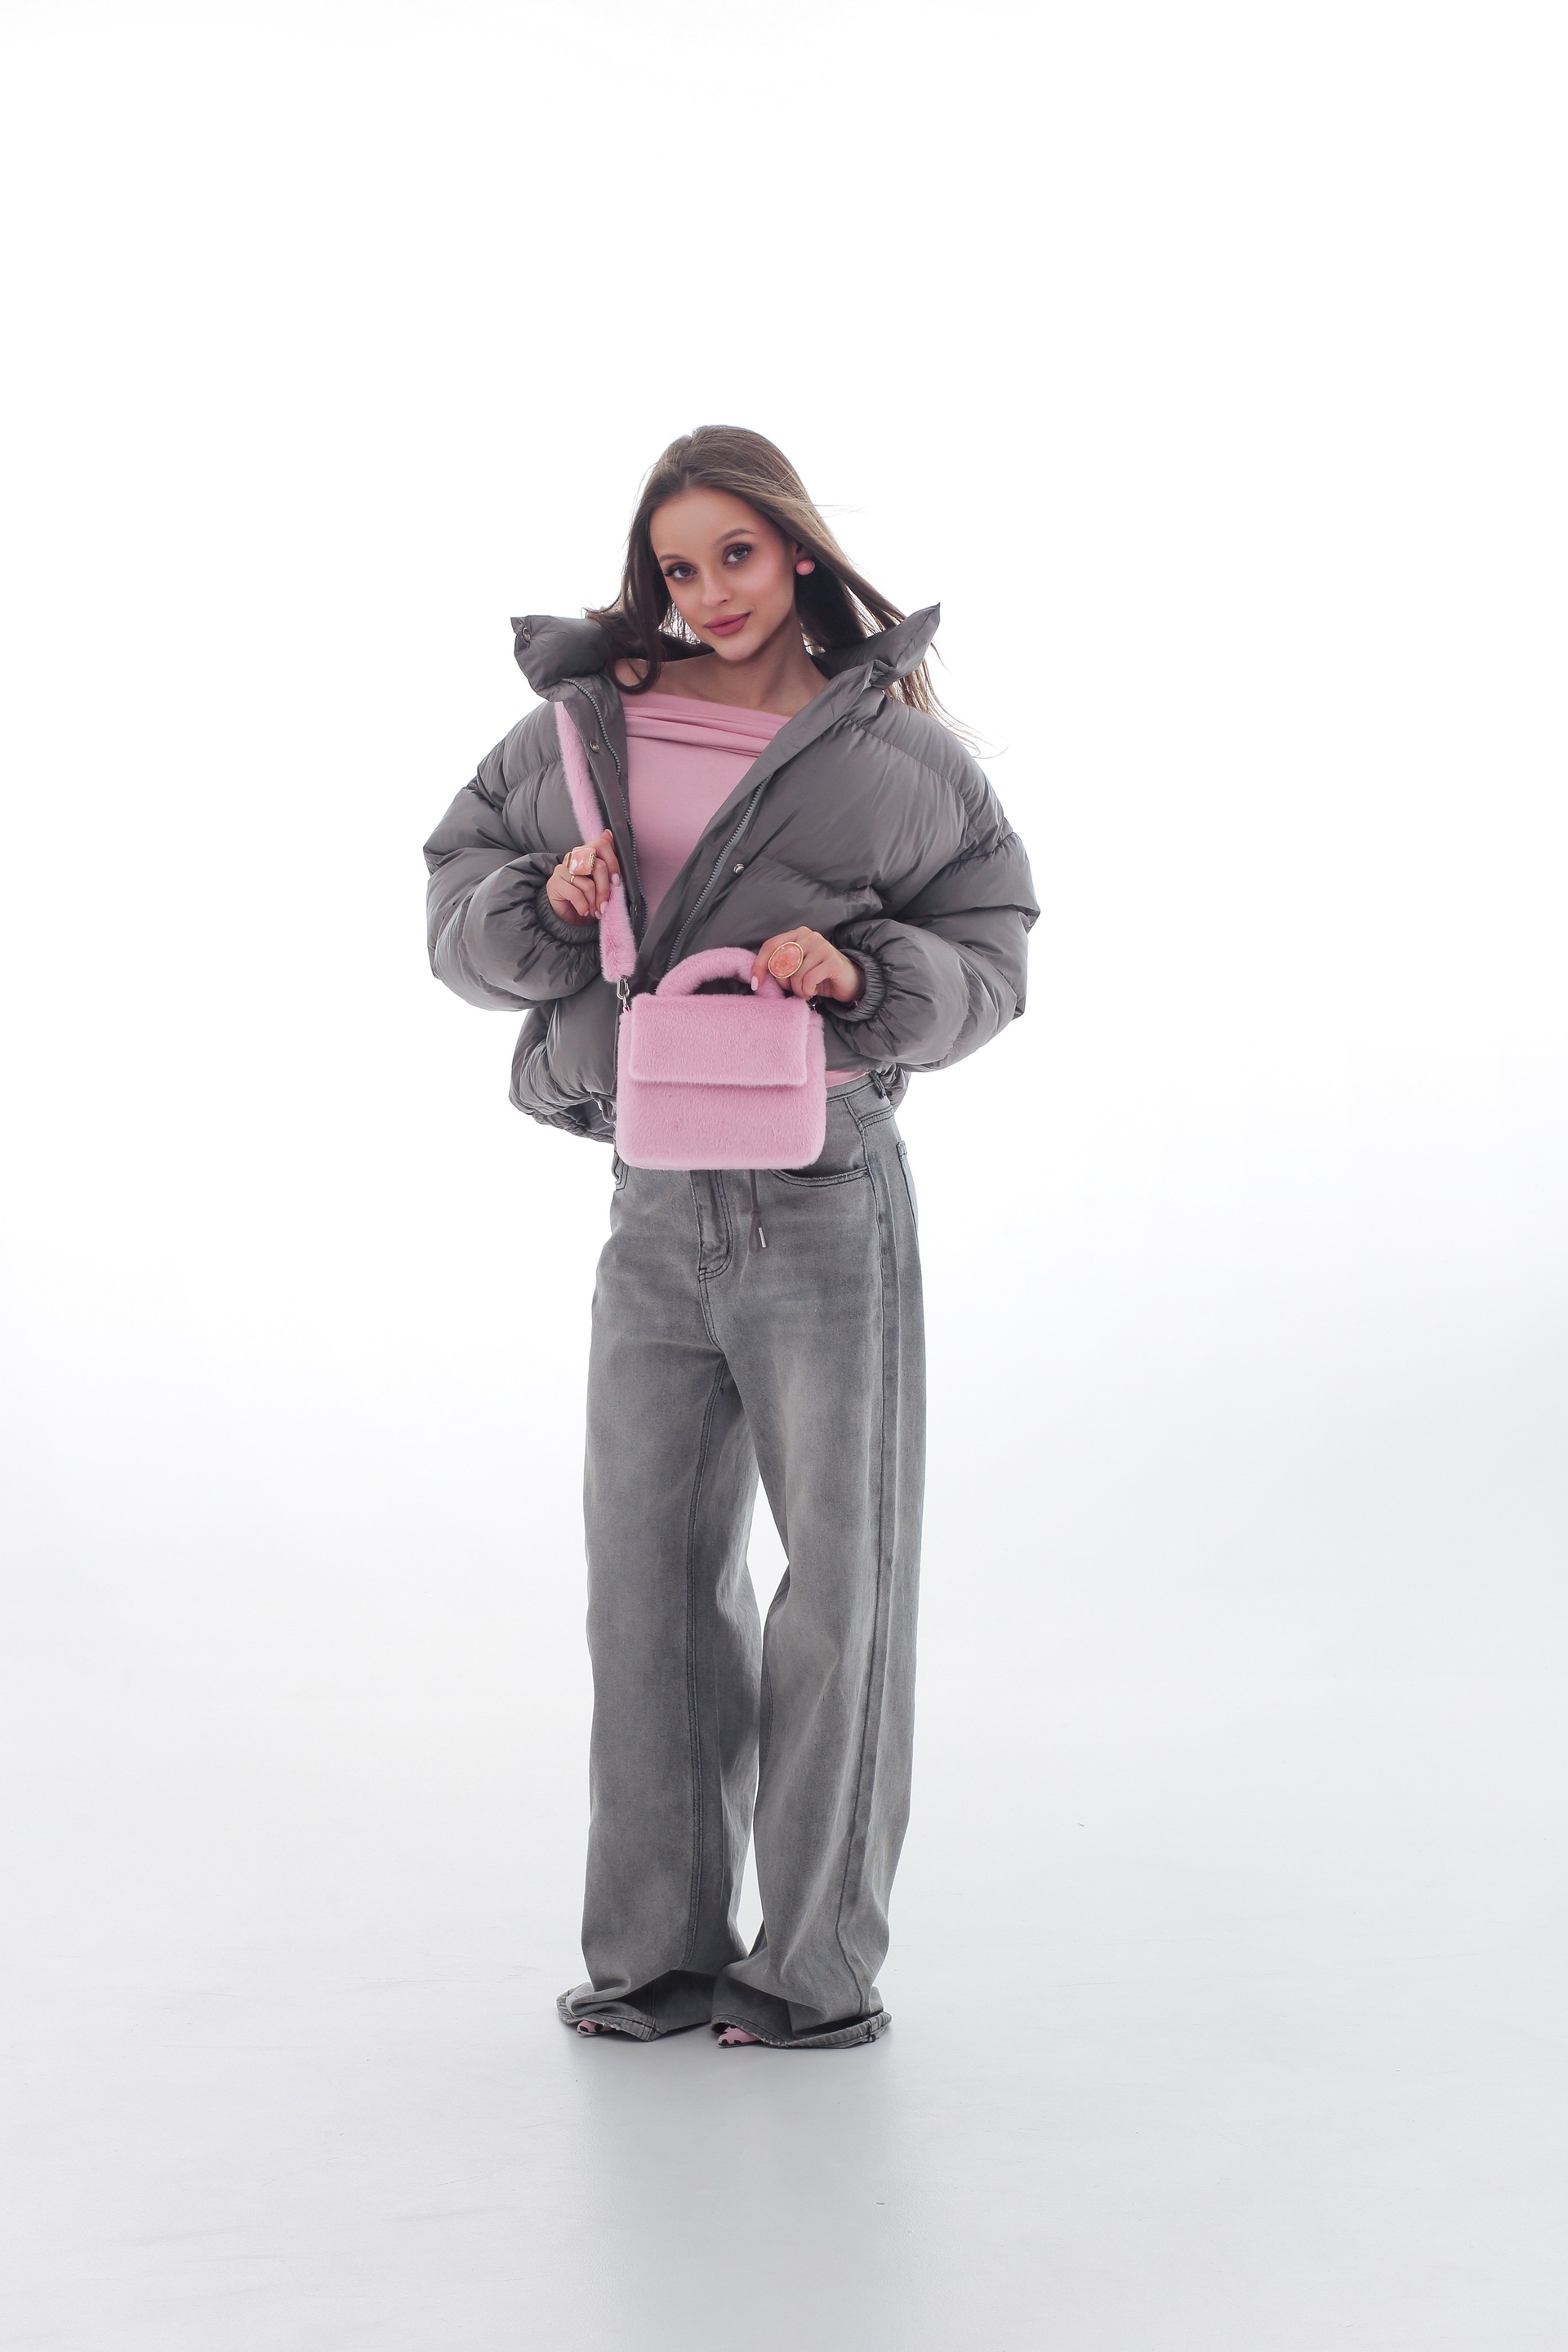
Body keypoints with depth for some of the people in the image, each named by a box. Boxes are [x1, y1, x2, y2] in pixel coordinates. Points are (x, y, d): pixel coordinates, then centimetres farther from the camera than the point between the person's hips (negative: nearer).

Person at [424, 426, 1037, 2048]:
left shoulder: (896, 750, 2)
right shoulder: (587, 724, 8)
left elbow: (992, 956, 4)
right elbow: (457, 896, 12)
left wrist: (865, 975, -14)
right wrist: (546, 906, -9)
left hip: (829, 1198, -3)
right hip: (656, 1200, 3)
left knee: (839, 1577, 3)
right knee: (648, 1569, 8)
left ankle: (818, 1962, 15)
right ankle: (659, 1949, 20)